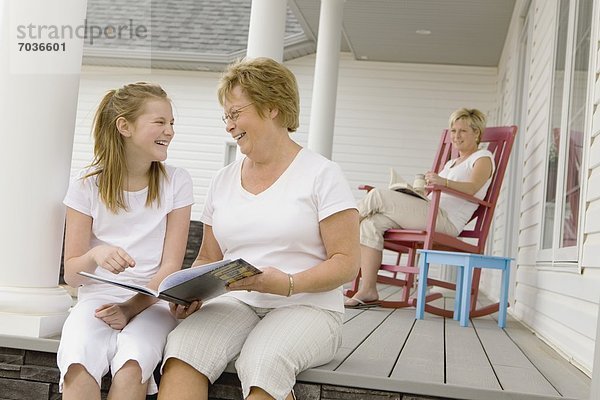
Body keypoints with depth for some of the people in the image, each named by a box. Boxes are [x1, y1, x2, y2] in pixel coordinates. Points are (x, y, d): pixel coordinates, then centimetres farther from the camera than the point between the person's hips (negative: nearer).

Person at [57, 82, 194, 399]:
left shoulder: (176, 182, 3)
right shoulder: (87, 185, 2)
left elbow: (170, 266, -1)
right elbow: (71, 275, 1)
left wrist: (131, 307, -16)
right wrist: (95, 256, -22)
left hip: (152, 301, 0)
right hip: (96, 299, 0)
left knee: (131, 368, -33)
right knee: (78, 370, -32)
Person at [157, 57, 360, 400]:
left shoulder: (321, 174, -1)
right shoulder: (224, 180, 15)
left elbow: (347, 262, -6)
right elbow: (208, 259, 18)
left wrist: (289, 284, -21)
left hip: (306, 306, -4)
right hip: (237, 305, 4)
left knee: (262, 362, -36)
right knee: (183, 347, -28)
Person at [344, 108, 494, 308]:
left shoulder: (483, 157, 7)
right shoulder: (451, 163, 33)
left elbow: (472, 188, -15)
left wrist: (444, 182, -32)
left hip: (446, 220, -8)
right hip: (431, 213, 8)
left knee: (378, 196, -19)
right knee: (372, 223, -16)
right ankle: (368, 291, -20)